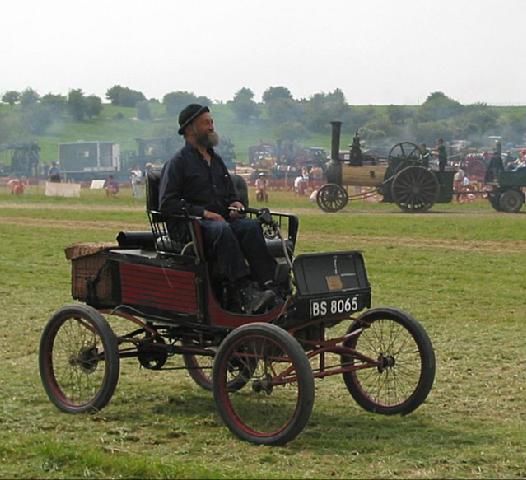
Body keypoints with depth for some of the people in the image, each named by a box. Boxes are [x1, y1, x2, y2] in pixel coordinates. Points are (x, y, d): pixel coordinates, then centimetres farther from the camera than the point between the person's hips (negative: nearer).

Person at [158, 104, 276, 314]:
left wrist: (235, 204, 8)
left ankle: (270, 285, -40)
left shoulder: (216, 160, 24)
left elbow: (230, 193, 33)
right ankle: (244, 293, -49)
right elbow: (167, 204, -7)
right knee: (221, 230, -38)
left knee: (251, 226, -26)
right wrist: (203, 213, -14)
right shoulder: (177, 163, 2)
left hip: (221, 220, 6)